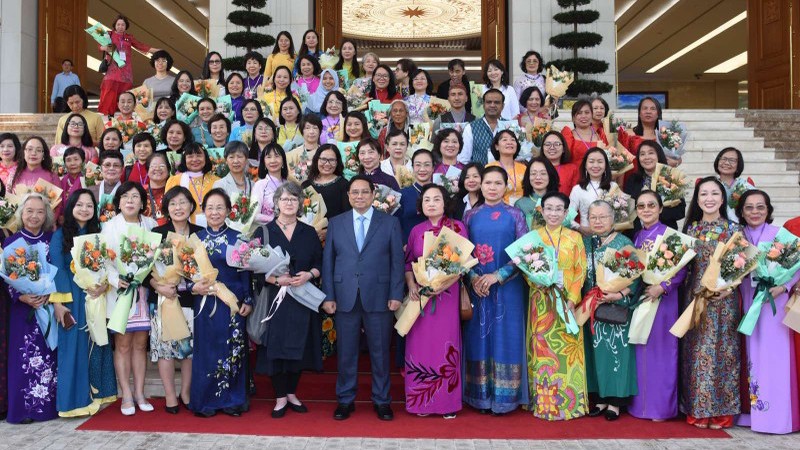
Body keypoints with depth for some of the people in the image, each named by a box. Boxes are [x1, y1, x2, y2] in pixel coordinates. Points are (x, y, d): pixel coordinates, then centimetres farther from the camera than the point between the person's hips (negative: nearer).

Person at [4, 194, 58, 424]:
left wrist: (49, 294, -12)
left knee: (50, 355, 4)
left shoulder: (52, 240, 6)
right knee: (25, 356, -1)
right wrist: (22, 297, -15)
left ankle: (49, 402, 13)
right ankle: (25, 407, 6)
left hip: (50, 306, 1)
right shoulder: (11, 242, 2)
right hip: (23, 308, -1)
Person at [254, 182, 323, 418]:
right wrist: (275, 279, -19)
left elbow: (320, 263, 6)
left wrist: (309, 275, -14)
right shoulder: (263, 232, 2)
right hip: (273, 299, -2)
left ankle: (292, 393, 23)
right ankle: (280, 398, 14)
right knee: (276, 347, 0)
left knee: (299, 346, 7)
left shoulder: (309, 232, 9)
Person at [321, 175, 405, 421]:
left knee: (380, 351, 7)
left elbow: (397, 261, 1)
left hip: (379, 297, -1)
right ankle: (345, 400, 22)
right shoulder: (335, 223, 9)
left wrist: (396, 295, -6)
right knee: (346, 352, 8)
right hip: (345, 298, 1)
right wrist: (328, 296, -1)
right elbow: (328, 261, 6)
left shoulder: (390, 223, 4)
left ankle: (382, 400, 21)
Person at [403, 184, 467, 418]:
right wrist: (411, 284, -8)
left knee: (446, 344, 0)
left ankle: (448, 401, 13)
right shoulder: (416, 231, 9)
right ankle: (421, 400, 15)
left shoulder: (457, 227, 1)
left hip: (447, 295, -2)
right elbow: (407, 262, 10)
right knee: (420, 345, 3)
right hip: (420, 295, 2)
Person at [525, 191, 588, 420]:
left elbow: (581, 270, 2)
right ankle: (543, 402, 10)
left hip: (568, 302, 0)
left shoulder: (575, 237, 7)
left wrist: (572, 299, -9)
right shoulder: (533, 236, 7)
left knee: (567, 349, 1)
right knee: (542, 349, 1)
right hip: (541, 302, 0)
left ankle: (570, 401, 11)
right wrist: (538, 283, -14)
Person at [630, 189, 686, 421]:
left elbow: (681, 268, -11)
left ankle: (661, 405, 10)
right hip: (639, 297, 6)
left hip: (662, 298, -5)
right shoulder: (637, 237, 11)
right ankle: (641, 403, 19)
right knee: (641, 351, 10)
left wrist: (662, 287, -22)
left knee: (660, 350, 0)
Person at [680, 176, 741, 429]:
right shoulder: (691, 229, 7)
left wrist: (728, 288, -15)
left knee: (720, 351, 2)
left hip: (723, 299, -2)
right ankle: (697, 409, 14)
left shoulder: (732, 229, 0)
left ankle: (721, 411, 13)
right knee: (696, 351, 5)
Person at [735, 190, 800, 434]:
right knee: (751, 355, 8)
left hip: (774, 302, -4)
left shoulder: (780, 234, -3)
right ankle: (752, 411, 16)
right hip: (748, 302, 4)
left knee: (774, 355, -4)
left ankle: (777, 415, 4)